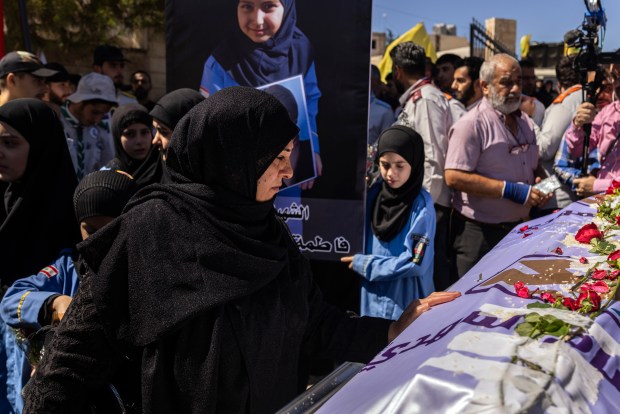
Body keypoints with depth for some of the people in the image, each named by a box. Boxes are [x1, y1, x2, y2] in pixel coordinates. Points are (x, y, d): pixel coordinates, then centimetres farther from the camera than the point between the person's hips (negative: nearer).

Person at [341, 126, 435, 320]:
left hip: (406, 303, -4)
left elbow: (415, 263, -18)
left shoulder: (422, 205, -15)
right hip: (372, 298, 4)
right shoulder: (373, 194, -1)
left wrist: (364, 264, -13)